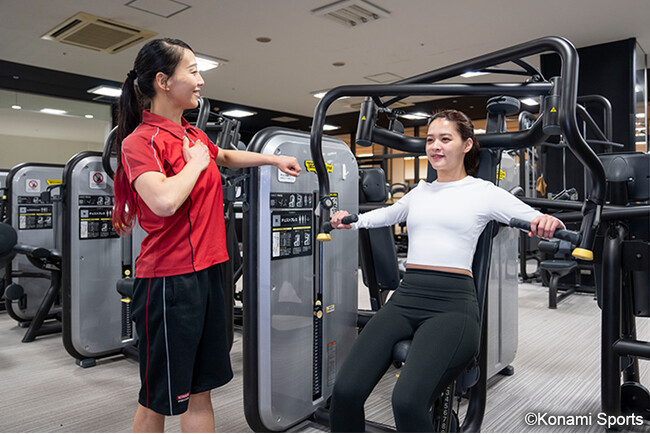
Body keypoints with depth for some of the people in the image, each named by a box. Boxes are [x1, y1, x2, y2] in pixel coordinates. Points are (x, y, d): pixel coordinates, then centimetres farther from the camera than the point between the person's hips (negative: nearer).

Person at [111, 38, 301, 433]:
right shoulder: (139, 141, -11)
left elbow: (226, 156, 33)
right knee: (158, 399, 9)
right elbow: (164, 201, -29)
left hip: (206, 272, 7)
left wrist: (274, 159, 33)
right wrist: (195, 163, -12)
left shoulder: (194, 135, 11)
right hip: (169, 280, -7)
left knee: (200, 389, 16)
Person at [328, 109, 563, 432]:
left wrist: (547, 223, -19)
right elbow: (390, 214, 41)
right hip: (406, 297, 4)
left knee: (407, 401, -29)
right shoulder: (419, 192, 22)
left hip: (453, 302, -4)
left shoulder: (484, 192, 9)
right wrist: (351, 221, 29)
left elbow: (539, 223, 3)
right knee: (345, 391, -18)